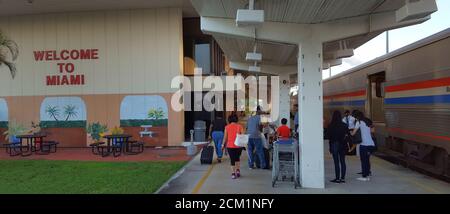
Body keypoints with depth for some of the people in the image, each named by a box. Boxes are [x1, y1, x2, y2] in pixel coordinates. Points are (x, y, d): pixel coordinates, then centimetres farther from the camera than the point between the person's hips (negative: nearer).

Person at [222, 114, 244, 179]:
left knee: (232, 159, 7)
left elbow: (225, 137, 0)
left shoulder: (227, 127, 0)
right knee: (237, 158, 21)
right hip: (238, 145, 1)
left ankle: (233, 173, 4)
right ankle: (238, 170, 12)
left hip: (230, 145, -1)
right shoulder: (239, 126, 0)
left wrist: (223, 144, 10)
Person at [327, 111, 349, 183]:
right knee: (342, 162, 9)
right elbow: (348, 134, 3)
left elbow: (329, 136, -5)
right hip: (343, 145, 4)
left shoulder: (330, 126, -8)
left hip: (334, 145, -3)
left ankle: (337, 178, 3)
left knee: (336, 162, 0)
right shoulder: (344, 125, 0)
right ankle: (343, 178, 13)